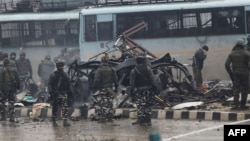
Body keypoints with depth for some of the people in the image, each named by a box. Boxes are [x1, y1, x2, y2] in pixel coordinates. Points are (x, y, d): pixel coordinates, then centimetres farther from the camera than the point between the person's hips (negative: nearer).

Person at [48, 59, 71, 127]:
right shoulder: (53, 75, -1)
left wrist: (69, 93, 15)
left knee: (65, 108, -8)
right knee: (55, 108, 3)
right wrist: (51, 92, -16)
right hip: (55, 94, -3)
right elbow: (49, 85, -6)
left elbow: (68, 85, 19)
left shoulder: (65, 75, 13)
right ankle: (54, 121, 13)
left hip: (63, 94, 3)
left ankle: (65, 121, -10)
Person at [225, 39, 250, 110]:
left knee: (236, 89, 3)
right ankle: (242, 104, 9)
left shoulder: (232, 54, 4)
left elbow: (227, 64, -1)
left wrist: (230, 73, 6)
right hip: (244, 73, -2)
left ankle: (236, 104, -10)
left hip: (235, 74, 2)